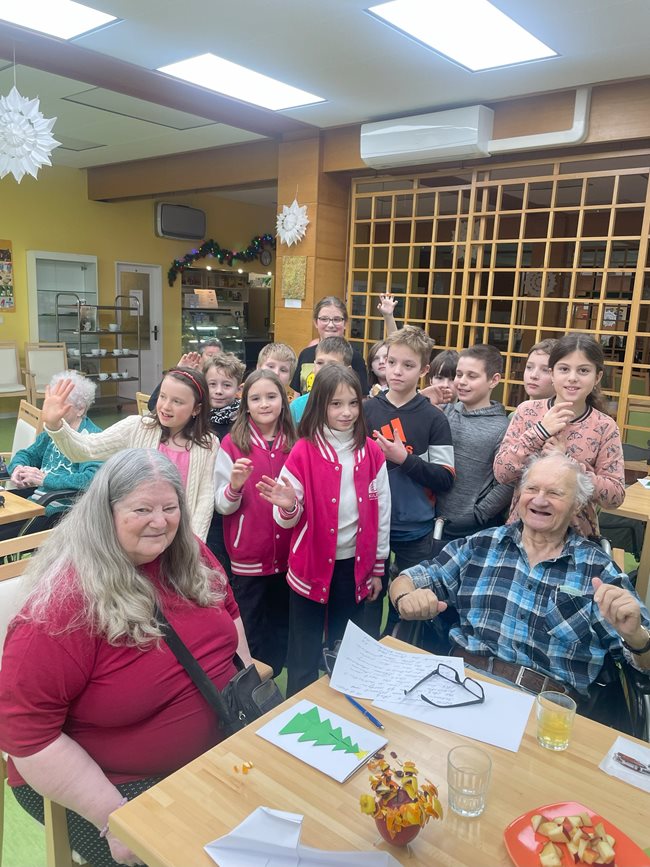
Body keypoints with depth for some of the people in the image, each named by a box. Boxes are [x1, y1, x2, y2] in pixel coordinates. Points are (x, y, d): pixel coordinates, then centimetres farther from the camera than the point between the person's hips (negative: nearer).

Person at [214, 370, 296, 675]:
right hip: (248, 558, -3)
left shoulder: (294, 444, 2)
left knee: (281, 631, 16)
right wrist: (235, 485, -25)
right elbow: (222, 506, -7)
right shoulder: (232, 444, -7)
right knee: (251, 634, 10)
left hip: (287, 556, 3)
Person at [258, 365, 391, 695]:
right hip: (312, 566, -2)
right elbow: (288, 520, -8)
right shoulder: (303, 452, -10)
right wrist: (287, 507, -31)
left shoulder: (372, 452, -1)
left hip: (355, 566, 3)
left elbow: (382, 513, 6)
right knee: (305, 649, 9)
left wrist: (377, 568, 8)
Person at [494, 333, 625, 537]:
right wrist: (540, 431, -20)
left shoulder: (605, 427, -7)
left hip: (576, 534, 0)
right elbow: (501, 473, -10)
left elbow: (615, 496, -10)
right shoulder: (527, 411, -6)